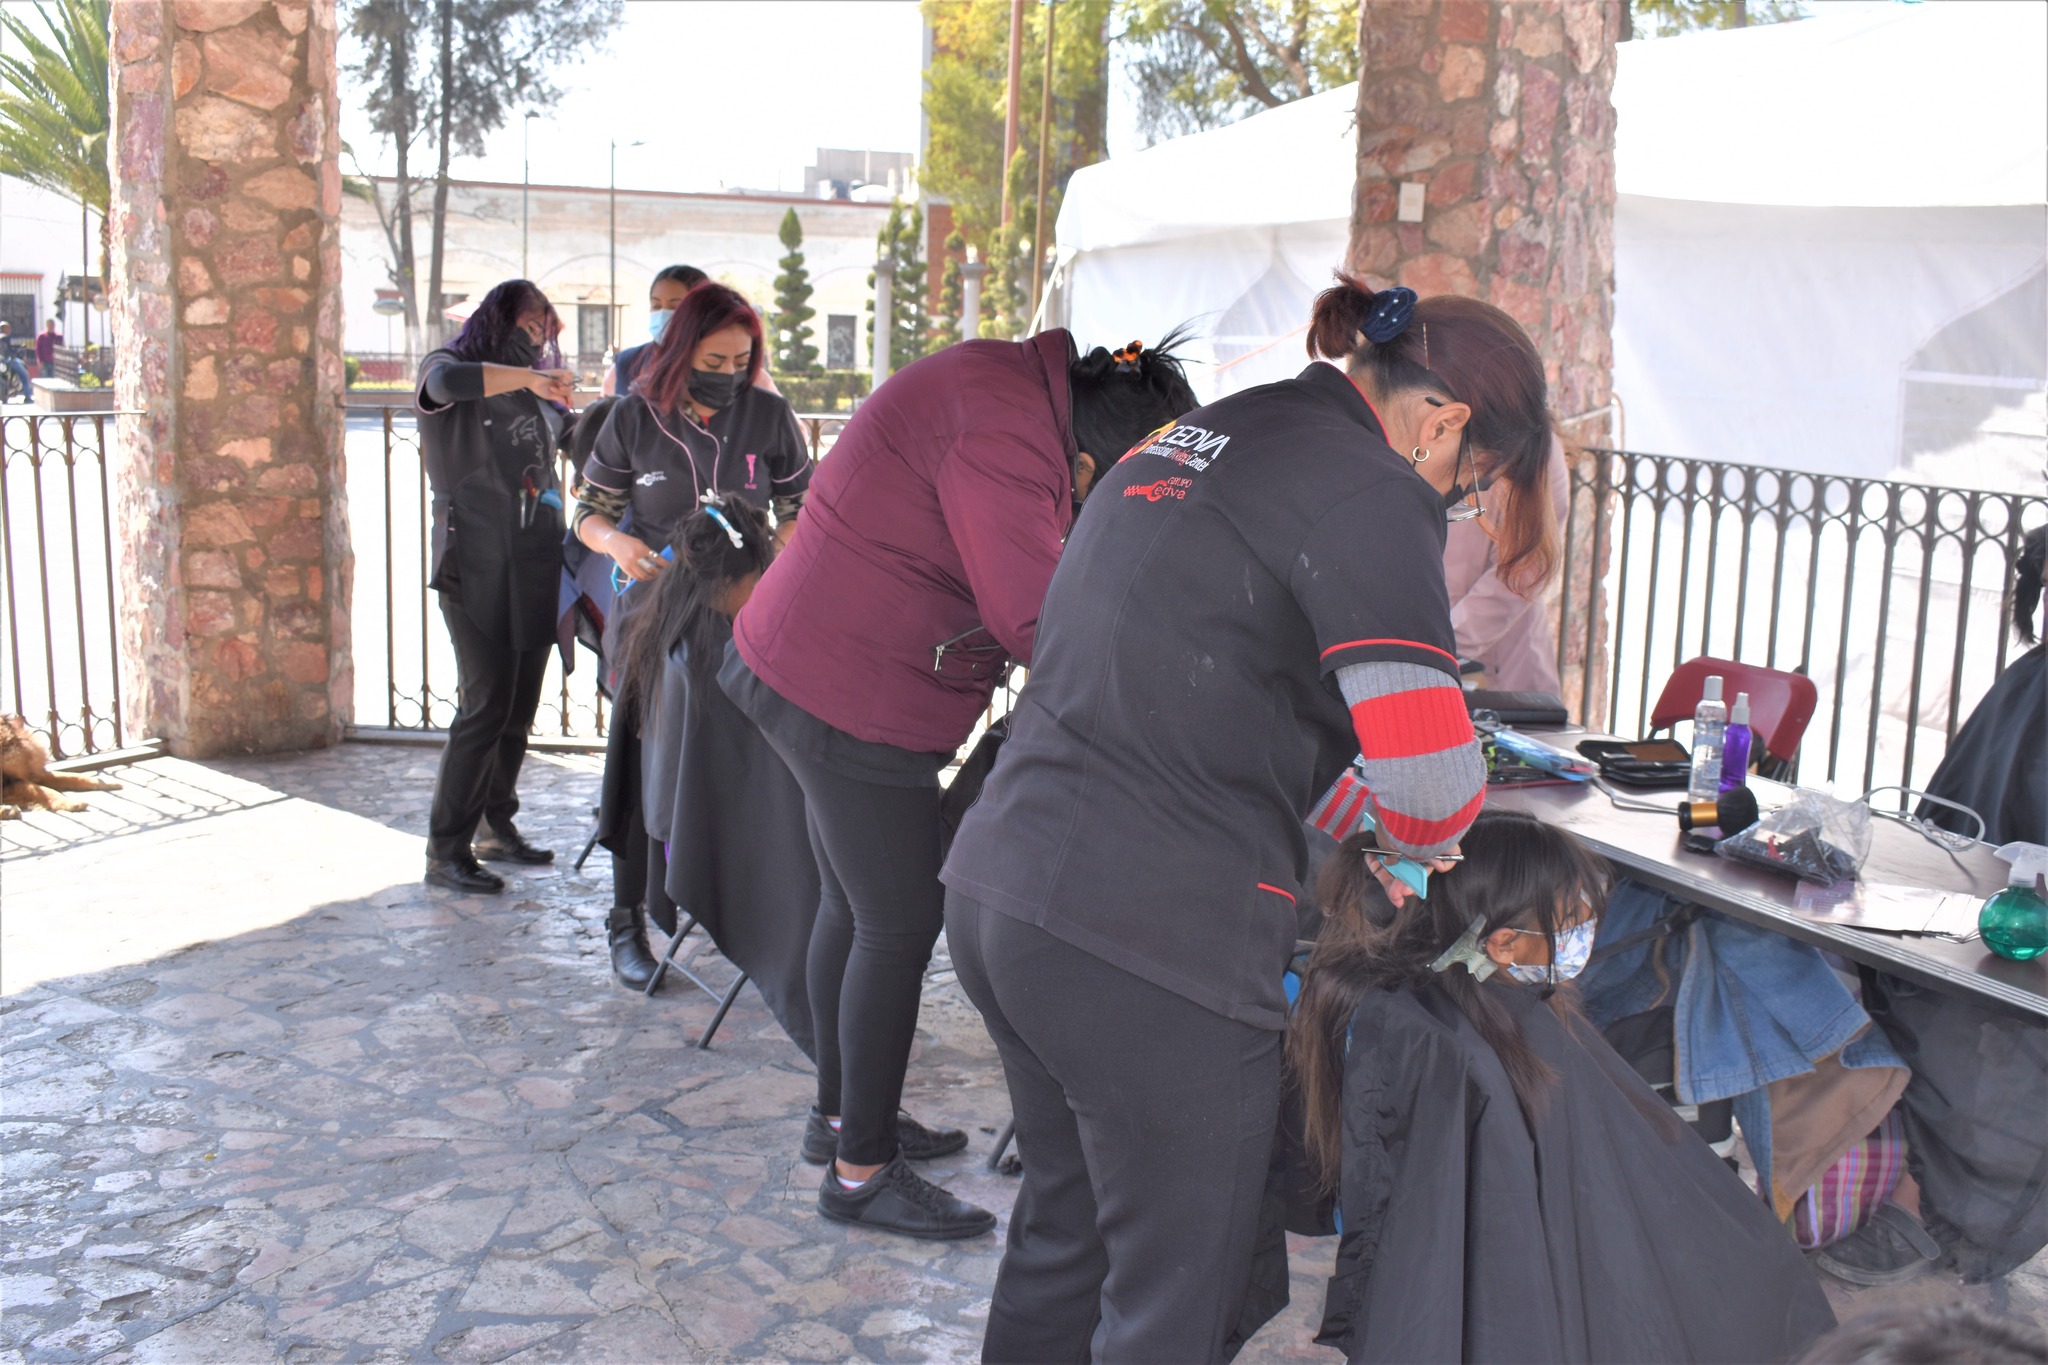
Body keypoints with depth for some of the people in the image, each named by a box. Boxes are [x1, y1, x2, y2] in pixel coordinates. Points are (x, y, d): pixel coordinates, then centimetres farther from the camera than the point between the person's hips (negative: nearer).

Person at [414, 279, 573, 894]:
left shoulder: (535, 395, 17)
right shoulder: (447, 364, 1)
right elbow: (445, 382, -23)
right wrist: (526, 376, -23)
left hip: (535, 566, 6)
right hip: (476, 567, -6)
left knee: (520, 707, 8)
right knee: (485, 705, -11)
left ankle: (497, 828, 22)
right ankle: (445, 851, -3)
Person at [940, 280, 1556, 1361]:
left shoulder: (1191, 436, 17)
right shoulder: (1370, 492, -10)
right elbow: (1434, 785, -16)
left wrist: (1329, 809, 25)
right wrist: (1410, 840, 7)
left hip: (994, 888, 9)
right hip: (1151, 950, -9)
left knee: (1060, 1230, 25)